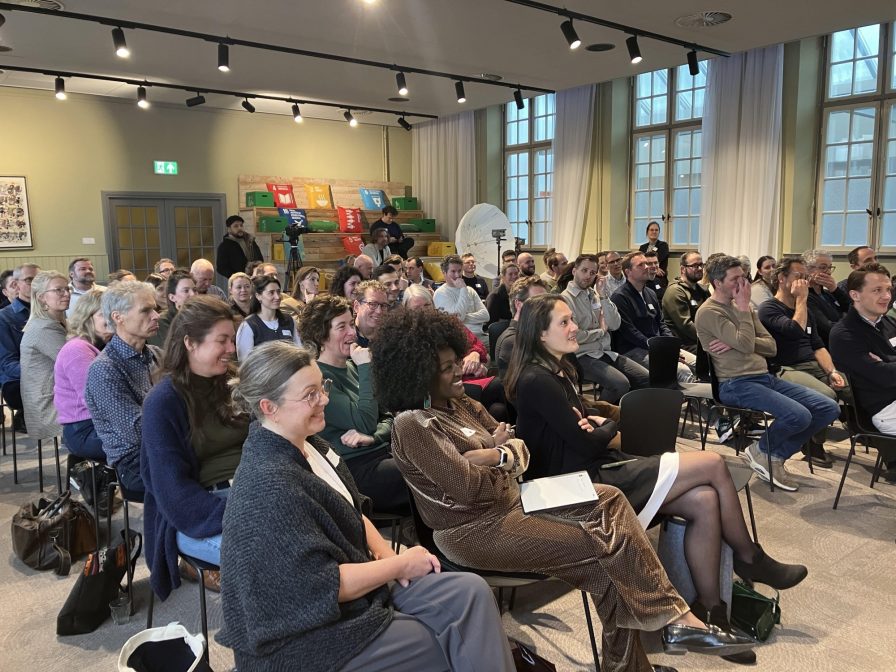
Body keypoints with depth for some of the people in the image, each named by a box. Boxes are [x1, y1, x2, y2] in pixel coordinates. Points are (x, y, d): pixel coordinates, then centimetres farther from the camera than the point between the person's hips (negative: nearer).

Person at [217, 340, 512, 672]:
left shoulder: (308, 445, 2)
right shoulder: (270, 487, -27)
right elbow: (326, 586, -24)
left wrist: (388, 557, -4)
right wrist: (400, 564, -13)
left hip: (355, 582, 8)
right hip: (309, 635, -8)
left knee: (470, 592, -8)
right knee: (459, 645, -8)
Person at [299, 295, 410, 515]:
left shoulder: (353, 366, 13)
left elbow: (388, 417, 13)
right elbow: (365, 424, -18)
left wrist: (373, 437, -9)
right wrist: (366, 369, -16)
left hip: (384, 452, 8)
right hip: (357, 468, -8)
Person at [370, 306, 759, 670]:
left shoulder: (458, 404, 8)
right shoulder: (412, 424, -19)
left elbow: (516, 446, 7)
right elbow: (467, 486, -25)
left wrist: (485, 456, -16)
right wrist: (503, 458, -6)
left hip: (511, 498, 9)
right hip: (474, 529, -9)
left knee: (608, 500, -3)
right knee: (606, 542, -15)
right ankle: (677, 619, 5)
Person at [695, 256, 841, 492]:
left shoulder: (741, 306, 17)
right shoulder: (709, 312, -9)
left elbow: (771, 346, 10)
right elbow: (746, 345, -20)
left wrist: (737, 343, -8)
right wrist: (744, 308, -8)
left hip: (765, 377, 9)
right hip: (737, 384, -8)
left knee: (829, 408, -2)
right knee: (799, 416, -27)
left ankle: (776, 456, 8)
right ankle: (760, 450, 3)